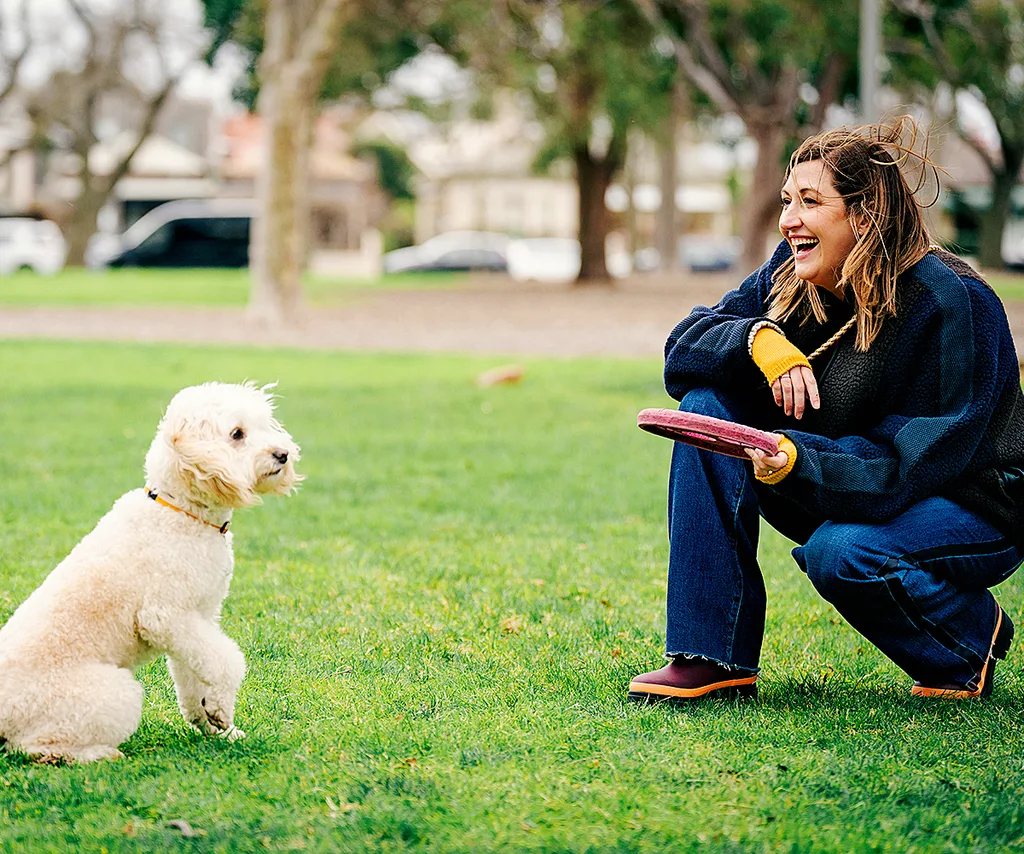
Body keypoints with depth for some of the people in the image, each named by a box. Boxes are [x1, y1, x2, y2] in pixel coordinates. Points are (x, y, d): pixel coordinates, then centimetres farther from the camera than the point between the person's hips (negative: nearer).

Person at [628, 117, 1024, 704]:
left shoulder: (950, 304, -25)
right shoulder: (794, 275, -5)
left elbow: (914, 466, -28)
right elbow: (683, 348, -6)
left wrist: (796, 462, -44)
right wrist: (759, 338, -28)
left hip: (974, 509, -6)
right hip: (842, 495, 6)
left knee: (841, 553, -37)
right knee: (708, 402, -14)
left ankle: (974, 637, -1)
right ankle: (714, 659, -14)